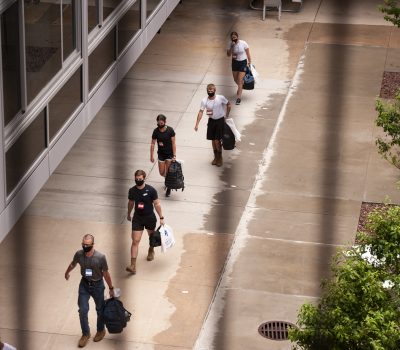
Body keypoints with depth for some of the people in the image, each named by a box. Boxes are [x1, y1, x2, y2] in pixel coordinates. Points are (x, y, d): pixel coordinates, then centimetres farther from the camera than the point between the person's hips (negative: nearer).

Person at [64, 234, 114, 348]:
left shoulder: (100, 257, -25)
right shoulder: (79, 254, -17)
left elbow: (106, 274, -13)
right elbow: (73, 264, 7)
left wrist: (111, 288, -4)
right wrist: (67, 273, 25)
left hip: (97, 285, -2)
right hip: (84, 285, 2)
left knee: (100, 309, 16)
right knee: (83, 310, 0)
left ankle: (101, 331, 40)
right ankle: (85, 334, 20)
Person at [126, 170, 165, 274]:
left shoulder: (151, 190, -15)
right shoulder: (132, 190, -6)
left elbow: (157, 204, -9)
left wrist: (161, 218, -9)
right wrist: (129, 214, 23)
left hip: (150, 217, -1)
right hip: (137, 218, 1)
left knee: (152, 236, 24)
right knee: (135, 241, -9)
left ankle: (151, 251, 57)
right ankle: (133, 266, -14)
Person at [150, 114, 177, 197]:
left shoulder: (170, 130, -15)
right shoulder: (156, 131, -9)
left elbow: (173, 143, -13)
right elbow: (152, 144, -2)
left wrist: (174, 155, -17)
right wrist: (151, 156, -4)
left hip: (169, 154, -3)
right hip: (161, 154, 3)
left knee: (168, 172, -2)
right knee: (162, 173, 8)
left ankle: (169, 188, 16)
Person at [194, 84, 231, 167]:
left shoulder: (221, 98, -16)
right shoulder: (204, 100, -12)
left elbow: (228, 104, 2)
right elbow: (201, 112, -13)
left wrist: (226, 115, 2)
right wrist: (197, 124, -20)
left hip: (220, 120, -3)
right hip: (211, 120, 3)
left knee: (217, 141, -7)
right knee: (213, 140, 11)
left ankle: (220, 158, 14)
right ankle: (215, 157, 30)